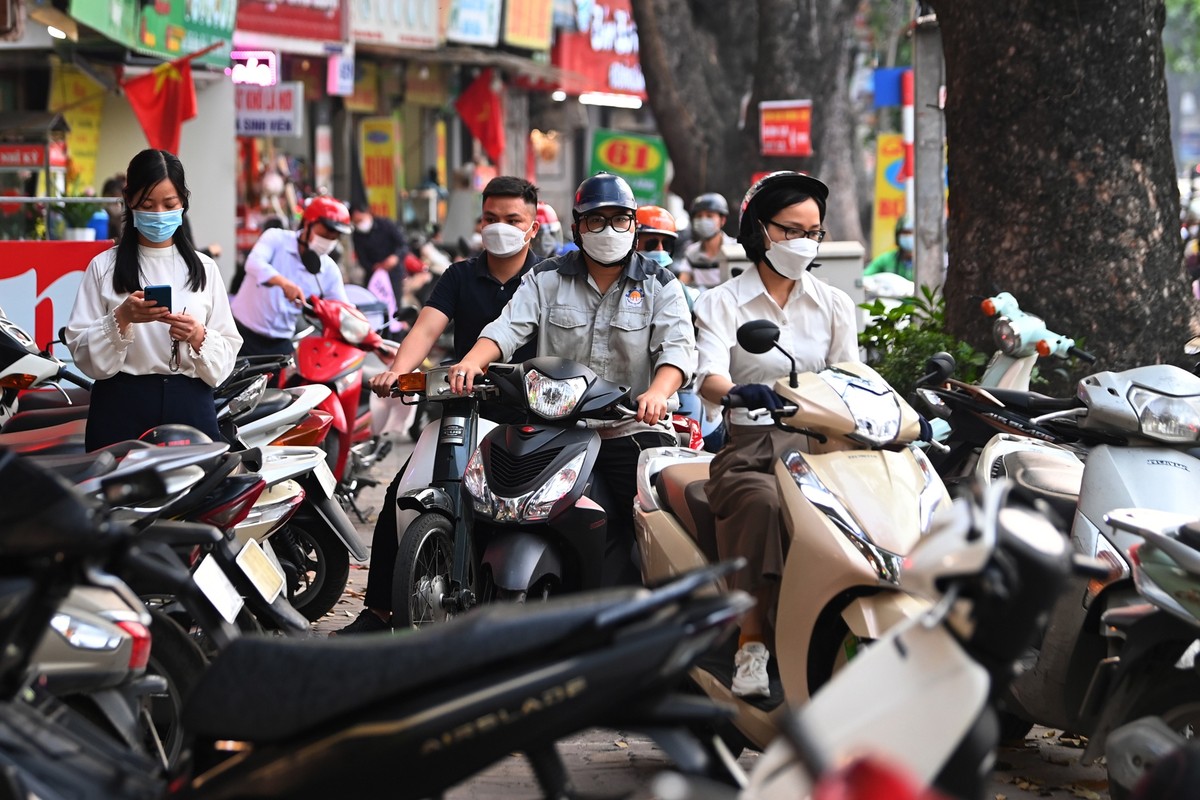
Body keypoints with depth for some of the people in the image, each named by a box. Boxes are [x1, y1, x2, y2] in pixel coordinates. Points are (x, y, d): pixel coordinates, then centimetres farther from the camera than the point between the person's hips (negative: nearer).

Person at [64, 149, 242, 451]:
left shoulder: (204, 268, 10)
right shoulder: (104, 267, 4)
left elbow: (227, 353, 6)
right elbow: (82, 352, -3)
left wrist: (198, 336, -13)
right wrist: (122, 318, -17)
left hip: (189, 407, 2)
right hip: (122, 409, -1)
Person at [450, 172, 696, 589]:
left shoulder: (659, 284, 8)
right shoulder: (547, 280, 12)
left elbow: (677, 347, -6)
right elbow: (509, 327, -1)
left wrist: (657, 392, -27)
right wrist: (472, 362, -22)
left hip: (634, 430, -1)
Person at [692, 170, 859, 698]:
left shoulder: (834, 305, 20)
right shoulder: (722, 304, 10)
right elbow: (708, 376, -9)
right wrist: (741, 393, -33)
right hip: (749, 449, -2)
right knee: (763, 502, -37)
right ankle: (752, 647, -35)